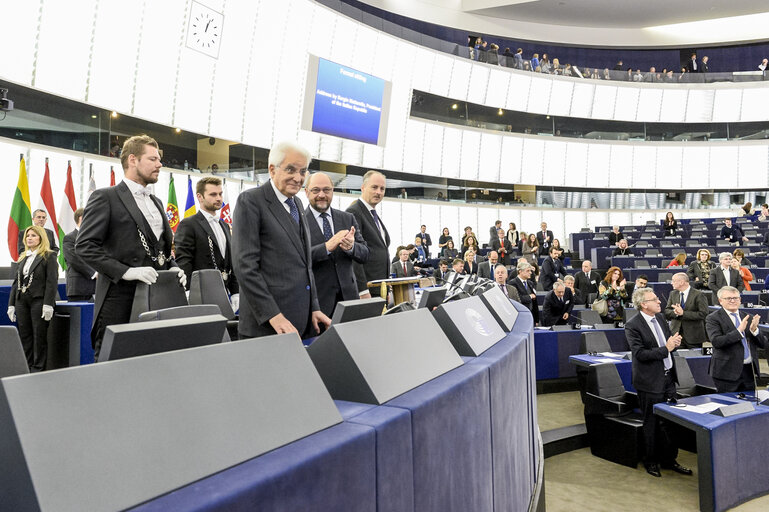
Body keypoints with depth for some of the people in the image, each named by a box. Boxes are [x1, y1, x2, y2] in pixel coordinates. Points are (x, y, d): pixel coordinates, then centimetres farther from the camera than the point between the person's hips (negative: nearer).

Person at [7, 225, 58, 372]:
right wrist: (11, 304, 11)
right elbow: (16, 282, 18)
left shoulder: (49, 256, -2)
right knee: (24, 335, 6)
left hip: (39, 300, -6)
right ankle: (27, 367, 12)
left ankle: (38, 369, 4)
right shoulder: (23, 257, 16)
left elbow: (51, 281, -10)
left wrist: (48, 305, -17)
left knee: (39, 336, -2)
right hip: (22, 301, 6)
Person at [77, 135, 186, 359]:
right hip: (120, 300, -6)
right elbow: (85, 246, -10)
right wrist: (125, 271, -20)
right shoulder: (105, 197, -1)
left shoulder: (156, 202, 21)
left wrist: (173, 267, 5)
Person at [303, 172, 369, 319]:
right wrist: (326, 247, -26)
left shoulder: (348, 219, 12)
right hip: (316, 298, -4)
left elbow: (364, 255, 6)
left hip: (347, 295, 4)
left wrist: (351, 246, -15)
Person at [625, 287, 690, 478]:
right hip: (650, 382, -7)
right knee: (652, 424, 6)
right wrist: (666, 349, -24)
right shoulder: (632, 326, -16)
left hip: (668, 378, 7)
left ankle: (669, 459, 28)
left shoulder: (660, 318, 7)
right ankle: (651, 461, 23)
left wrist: (674, 342, -6)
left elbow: (668, 342, 17)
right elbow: (640, 354, -21)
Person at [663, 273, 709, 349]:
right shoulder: (673, 294, 10)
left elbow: (703, 314, -16)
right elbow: (666, 312, 7)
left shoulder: (699, 295, -7)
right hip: (676, 334, 4)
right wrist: (675, 312, -16)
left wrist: (683, 313, -20)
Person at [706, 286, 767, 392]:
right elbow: (716, 342, -19)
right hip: (727, 372, -5)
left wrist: (754, 330, -9)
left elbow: (763, 344, 10)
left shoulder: (748, 318, 12)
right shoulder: (713, 318, -5)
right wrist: (739, 330, -23)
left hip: (749, 371, 5)